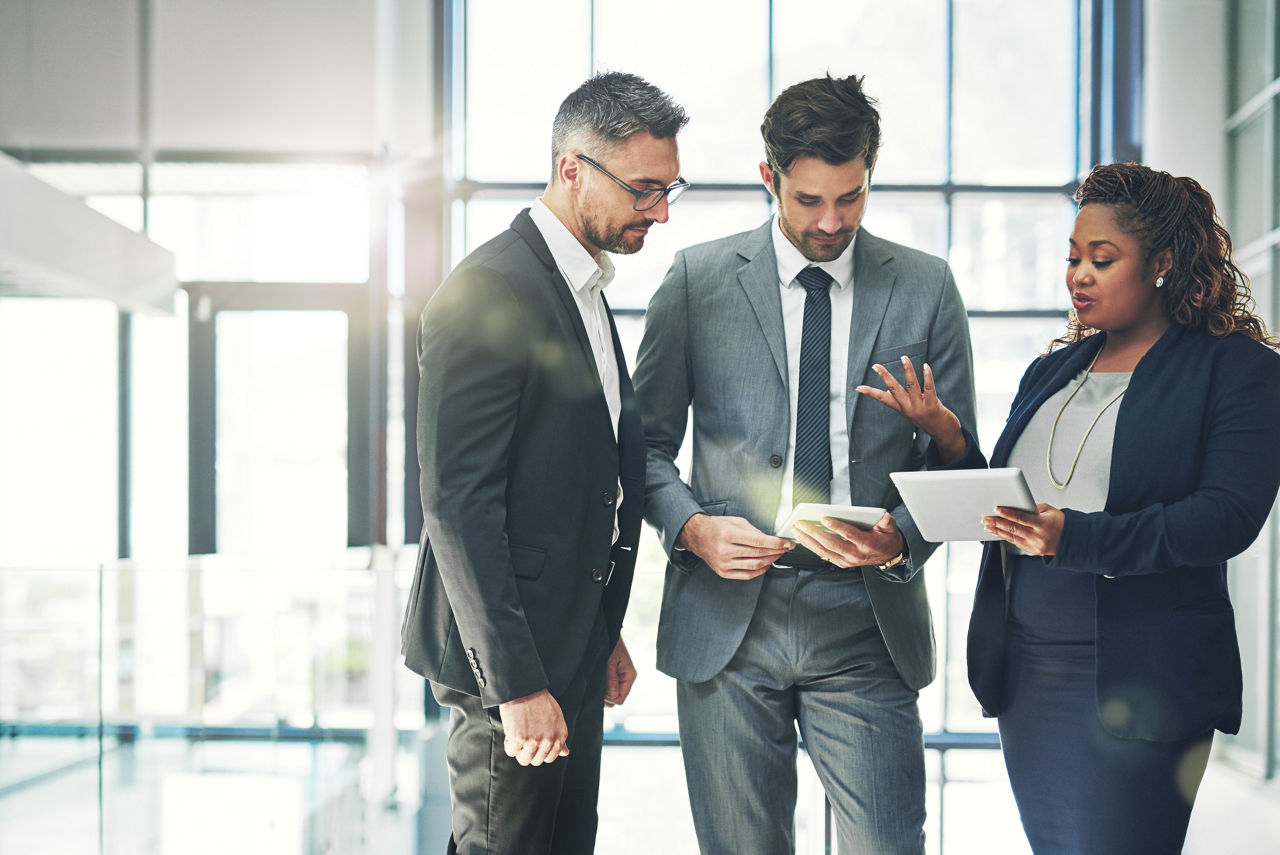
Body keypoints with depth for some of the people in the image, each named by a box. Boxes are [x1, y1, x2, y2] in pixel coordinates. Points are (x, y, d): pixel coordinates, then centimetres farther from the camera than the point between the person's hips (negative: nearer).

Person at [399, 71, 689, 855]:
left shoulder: (583, 290, 14)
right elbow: (457, 504, -20)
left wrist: (605, 634, 18)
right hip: (510, 656, -9)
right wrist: (516, 684, -21)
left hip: (570, 647, 9)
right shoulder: (489, 294, -16)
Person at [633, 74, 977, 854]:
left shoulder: (926, 287, 5)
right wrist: (692, 526, -12)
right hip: (727, 620, 0)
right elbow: (649, 442, 7)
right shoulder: (698, 278, 4)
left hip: (866, 622, 0)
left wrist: (899, 540, -12)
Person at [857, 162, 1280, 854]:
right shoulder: (1050, 373, 15)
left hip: (1136, 685, -6)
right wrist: (950, 443, -5)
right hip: (1024, 673, 6)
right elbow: (1000, 510, 15)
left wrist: (1076, 538, -28)